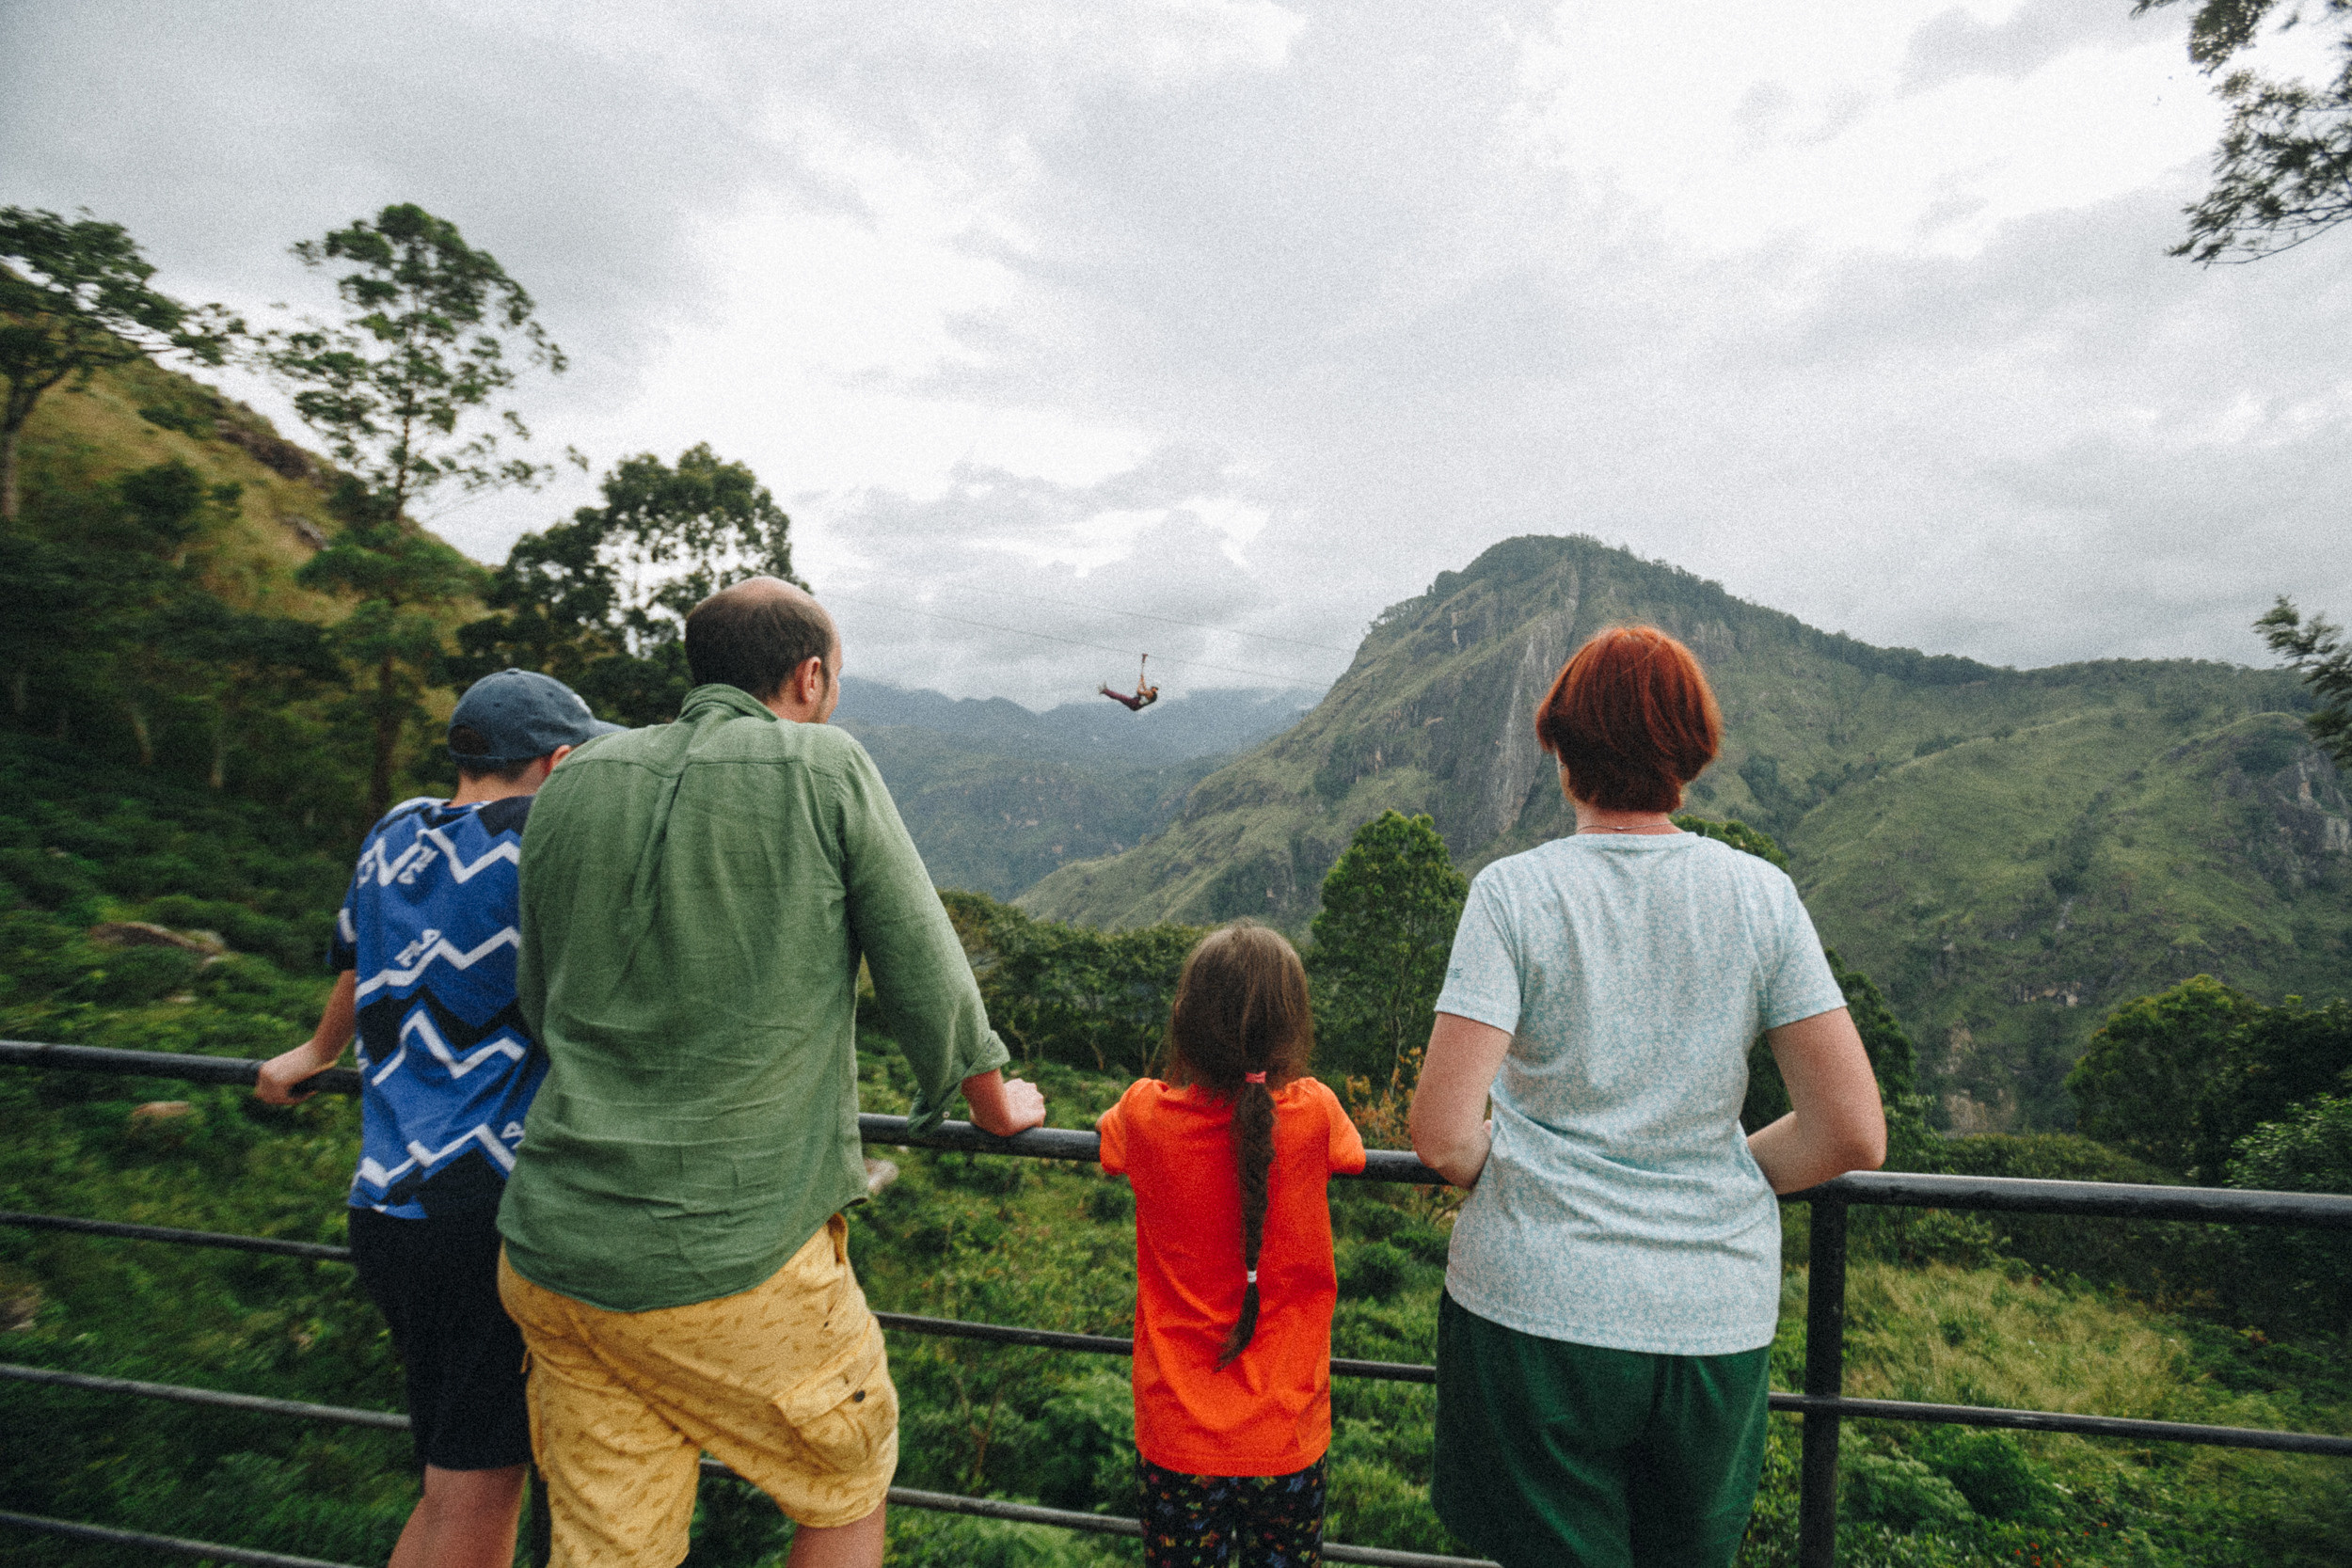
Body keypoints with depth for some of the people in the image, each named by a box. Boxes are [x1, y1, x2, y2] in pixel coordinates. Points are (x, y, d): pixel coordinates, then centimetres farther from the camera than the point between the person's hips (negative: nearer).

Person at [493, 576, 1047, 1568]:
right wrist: (995, 1101, 15)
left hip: (554, 1256, 5)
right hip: (733, 1270, -5)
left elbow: (538, 1008, 17)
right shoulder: (825, 769, -9)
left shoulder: (574, 785, 5)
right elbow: (925, 976, -3)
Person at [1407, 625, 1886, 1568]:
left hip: (1537, 1311, -3)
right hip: (1719, 1322, 3)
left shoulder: (1512, 891, -11)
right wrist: (1720, 1175, 12)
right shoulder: (1760, 896, -4)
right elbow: (1853, 1135, -5)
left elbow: (1443, 1137, -16)